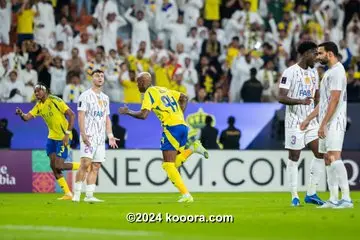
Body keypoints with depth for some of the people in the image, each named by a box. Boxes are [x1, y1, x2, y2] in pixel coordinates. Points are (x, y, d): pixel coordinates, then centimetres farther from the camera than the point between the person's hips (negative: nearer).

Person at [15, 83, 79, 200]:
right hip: (52, 137, 7)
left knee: (58, 166, -13)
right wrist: (21, 114, -24)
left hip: (63, 137, -7)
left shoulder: (55, 101, -15)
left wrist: (67, 134, -22)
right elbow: (27, 117, 0)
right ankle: (67, 193, 7)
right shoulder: (39, 106, 7)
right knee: (53, 165, 0)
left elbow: (72, 115, -18)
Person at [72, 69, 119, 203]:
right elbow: (81, 115, -8)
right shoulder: (85, 95, -2)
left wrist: (110, 136, 12)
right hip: (89, 136, -7)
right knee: (85, 163, -16)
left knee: (95, 167, 2)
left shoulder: (105, 98, 18)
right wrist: (83, 133, -18)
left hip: (100, 137, 7)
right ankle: (76, 194, -13)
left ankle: (89, 196, 3)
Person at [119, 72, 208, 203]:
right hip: (182, 125, 8)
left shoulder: (149, 93, -3)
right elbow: (184, 98, 26)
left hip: (171, 127, -8)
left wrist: (128, 112, 4)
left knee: (168, 165, -5)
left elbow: (143, 115, -12)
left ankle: (186, 195, -12)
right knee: (174, 163, 15)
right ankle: (192, 148, -3)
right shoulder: (163, 89, 22)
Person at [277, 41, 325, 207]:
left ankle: (311, 193, 7)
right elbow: (281, 97, -16)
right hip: (295, 122, -7)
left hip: (311, 121, 7)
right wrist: (301, 101, -30)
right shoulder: (290, 72, -10)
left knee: (320, 154, -1)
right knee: (294, 157, -1)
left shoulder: (314, 73, 12)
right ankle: (294, 196, 7)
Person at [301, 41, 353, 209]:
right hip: (327, 124, 10)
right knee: (328, 159, 8)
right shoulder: (329, 72, 20)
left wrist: (323, 124, -21)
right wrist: (309, 119, 25)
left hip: (334, 123, -10)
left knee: (334, 158, -17)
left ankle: (346, 199, -21)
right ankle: (333, 200, 9)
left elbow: (334, 100, -19)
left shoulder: (337, 71, -12)